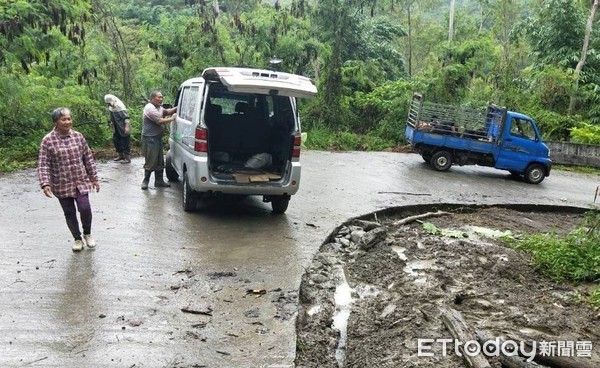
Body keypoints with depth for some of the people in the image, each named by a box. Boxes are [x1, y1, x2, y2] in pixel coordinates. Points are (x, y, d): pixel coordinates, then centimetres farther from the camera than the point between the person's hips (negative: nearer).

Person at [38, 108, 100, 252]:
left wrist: (94, 178, 6)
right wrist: (45, 184, -19)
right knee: (69, 213, 8)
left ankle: (87, 234, 17)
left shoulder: (78, 136, -1)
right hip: (62, 185, -1)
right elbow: (43, 165, -8)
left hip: (81, 182, 1)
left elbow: (88, 158, 6)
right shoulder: (48, 140, -9)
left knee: (85, 208, -9)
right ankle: (77, 239, 27)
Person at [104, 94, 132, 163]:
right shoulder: (111, 107, 5)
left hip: (123, 128, -9)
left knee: (125, 142, -4)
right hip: (116, 129, 9)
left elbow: (126, 117, -25)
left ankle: (127, 158, 3)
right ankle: (120, 155, 28)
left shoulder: (120, 107, -19)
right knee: (116, 140, 14)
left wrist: (127, 127, -32)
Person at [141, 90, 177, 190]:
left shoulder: (159, 107, 16)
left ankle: (159, 181, 21)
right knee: (151, 162, -6)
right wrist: (172, 118, -10)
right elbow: (160, 121, -21)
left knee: (160, 161, 13)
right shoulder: (150, 108, -15)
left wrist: (177, 108, -7)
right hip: (150, 139, -10)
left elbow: (167, 111, 8)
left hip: (158, 138, 10)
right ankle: (145, 181, 6)